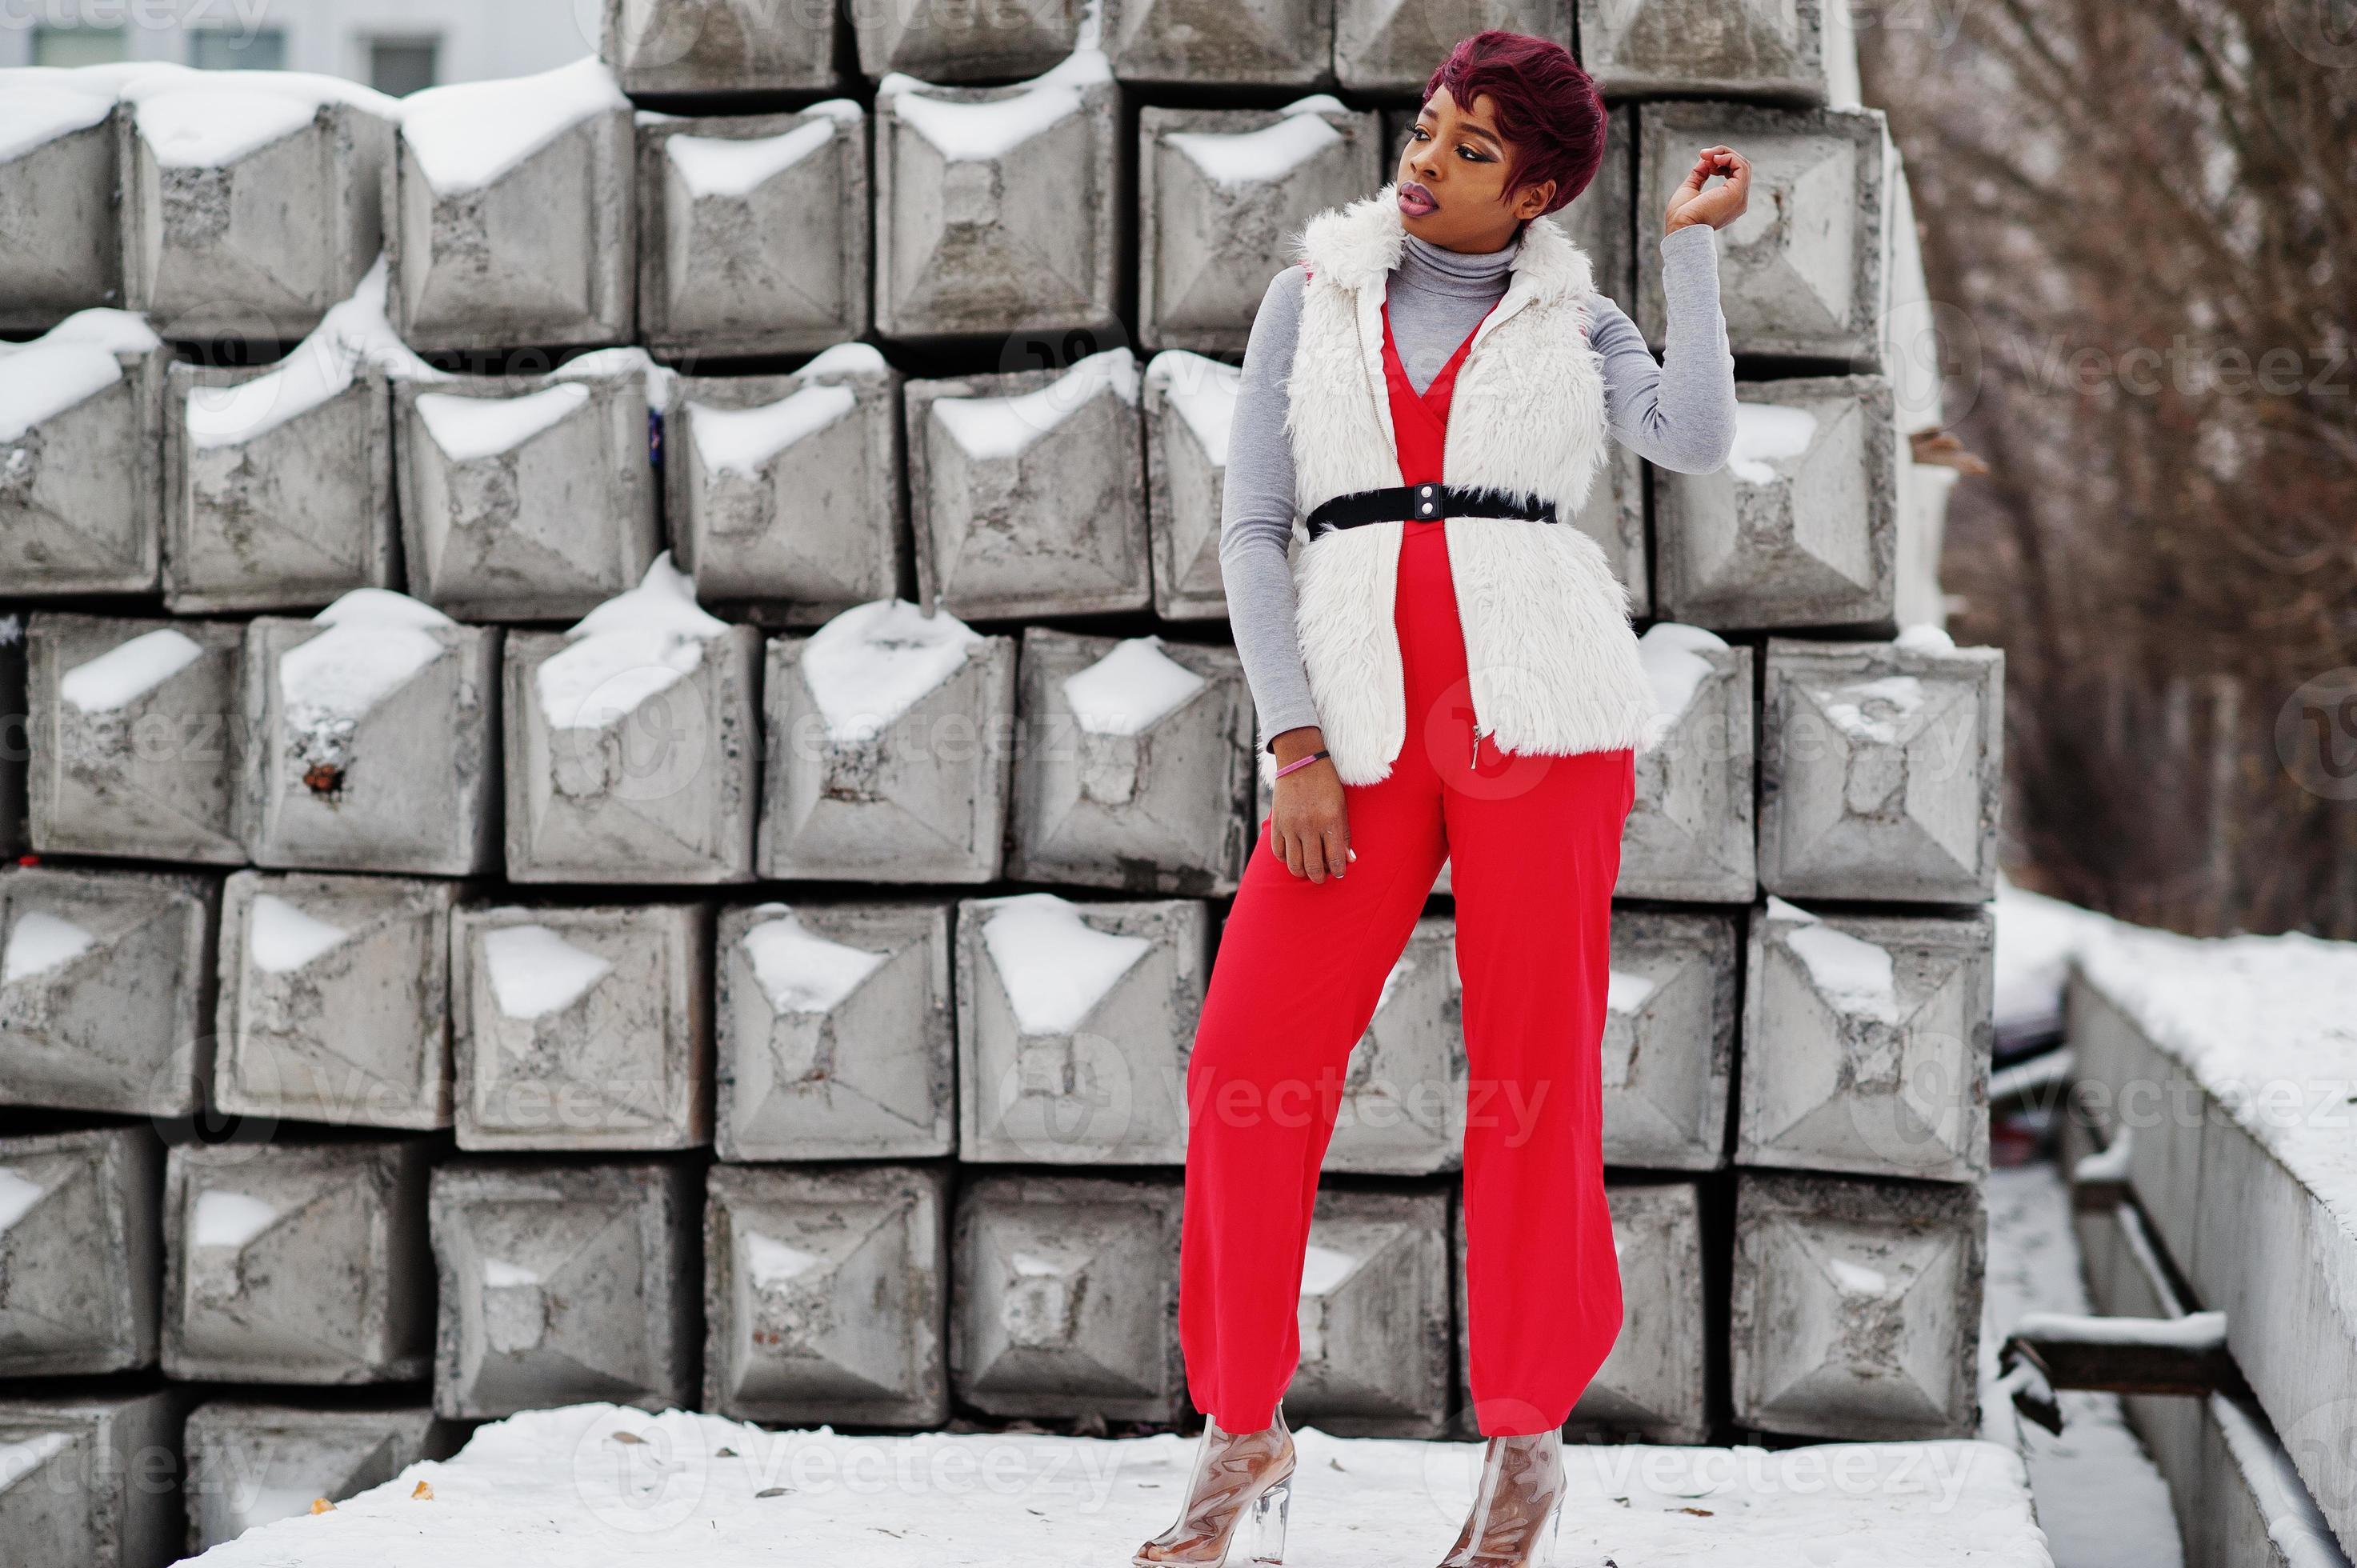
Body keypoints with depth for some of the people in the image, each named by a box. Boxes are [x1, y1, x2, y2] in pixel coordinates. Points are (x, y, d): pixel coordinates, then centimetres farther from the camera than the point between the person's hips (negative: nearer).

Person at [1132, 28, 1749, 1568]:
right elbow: (1253, 531, 8)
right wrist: (1296, 750, -3)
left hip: (1538, 706, -1)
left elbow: (1695, 441, -8)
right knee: (1249, 1062, -9)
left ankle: (1528, 1438, 11)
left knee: (1536, 1067, -3)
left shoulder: (1573, 321, 12)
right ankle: (1245, 1439, 5)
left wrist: (1695, 243, -1)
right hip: (1359, 726, 1)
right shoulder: (1313, 299, 14)